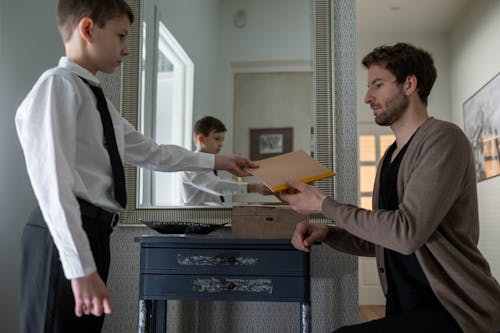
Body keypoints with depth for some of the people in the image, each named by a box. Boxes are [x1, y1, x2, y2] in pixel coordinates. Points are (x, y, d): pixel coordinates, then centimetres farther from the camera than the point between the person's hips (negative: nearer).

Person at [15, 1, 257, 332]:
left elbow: (149, 152, 24)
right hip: (64, 238, -9)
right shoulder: (57, 86, -11)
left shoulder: (97, 98, 19)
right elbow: (52, 180, -20)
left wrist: (215, 161, 26)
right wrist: (81, 267, -24)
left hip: (93, 232, 9)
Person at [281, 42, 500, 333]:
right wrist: (325, 233, 0)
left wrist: (323, 204, -14)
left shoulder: (443, 139, -11)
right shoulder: (390, 157, 14)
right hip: (405, 309, 8)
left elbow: (407, 232, -22)